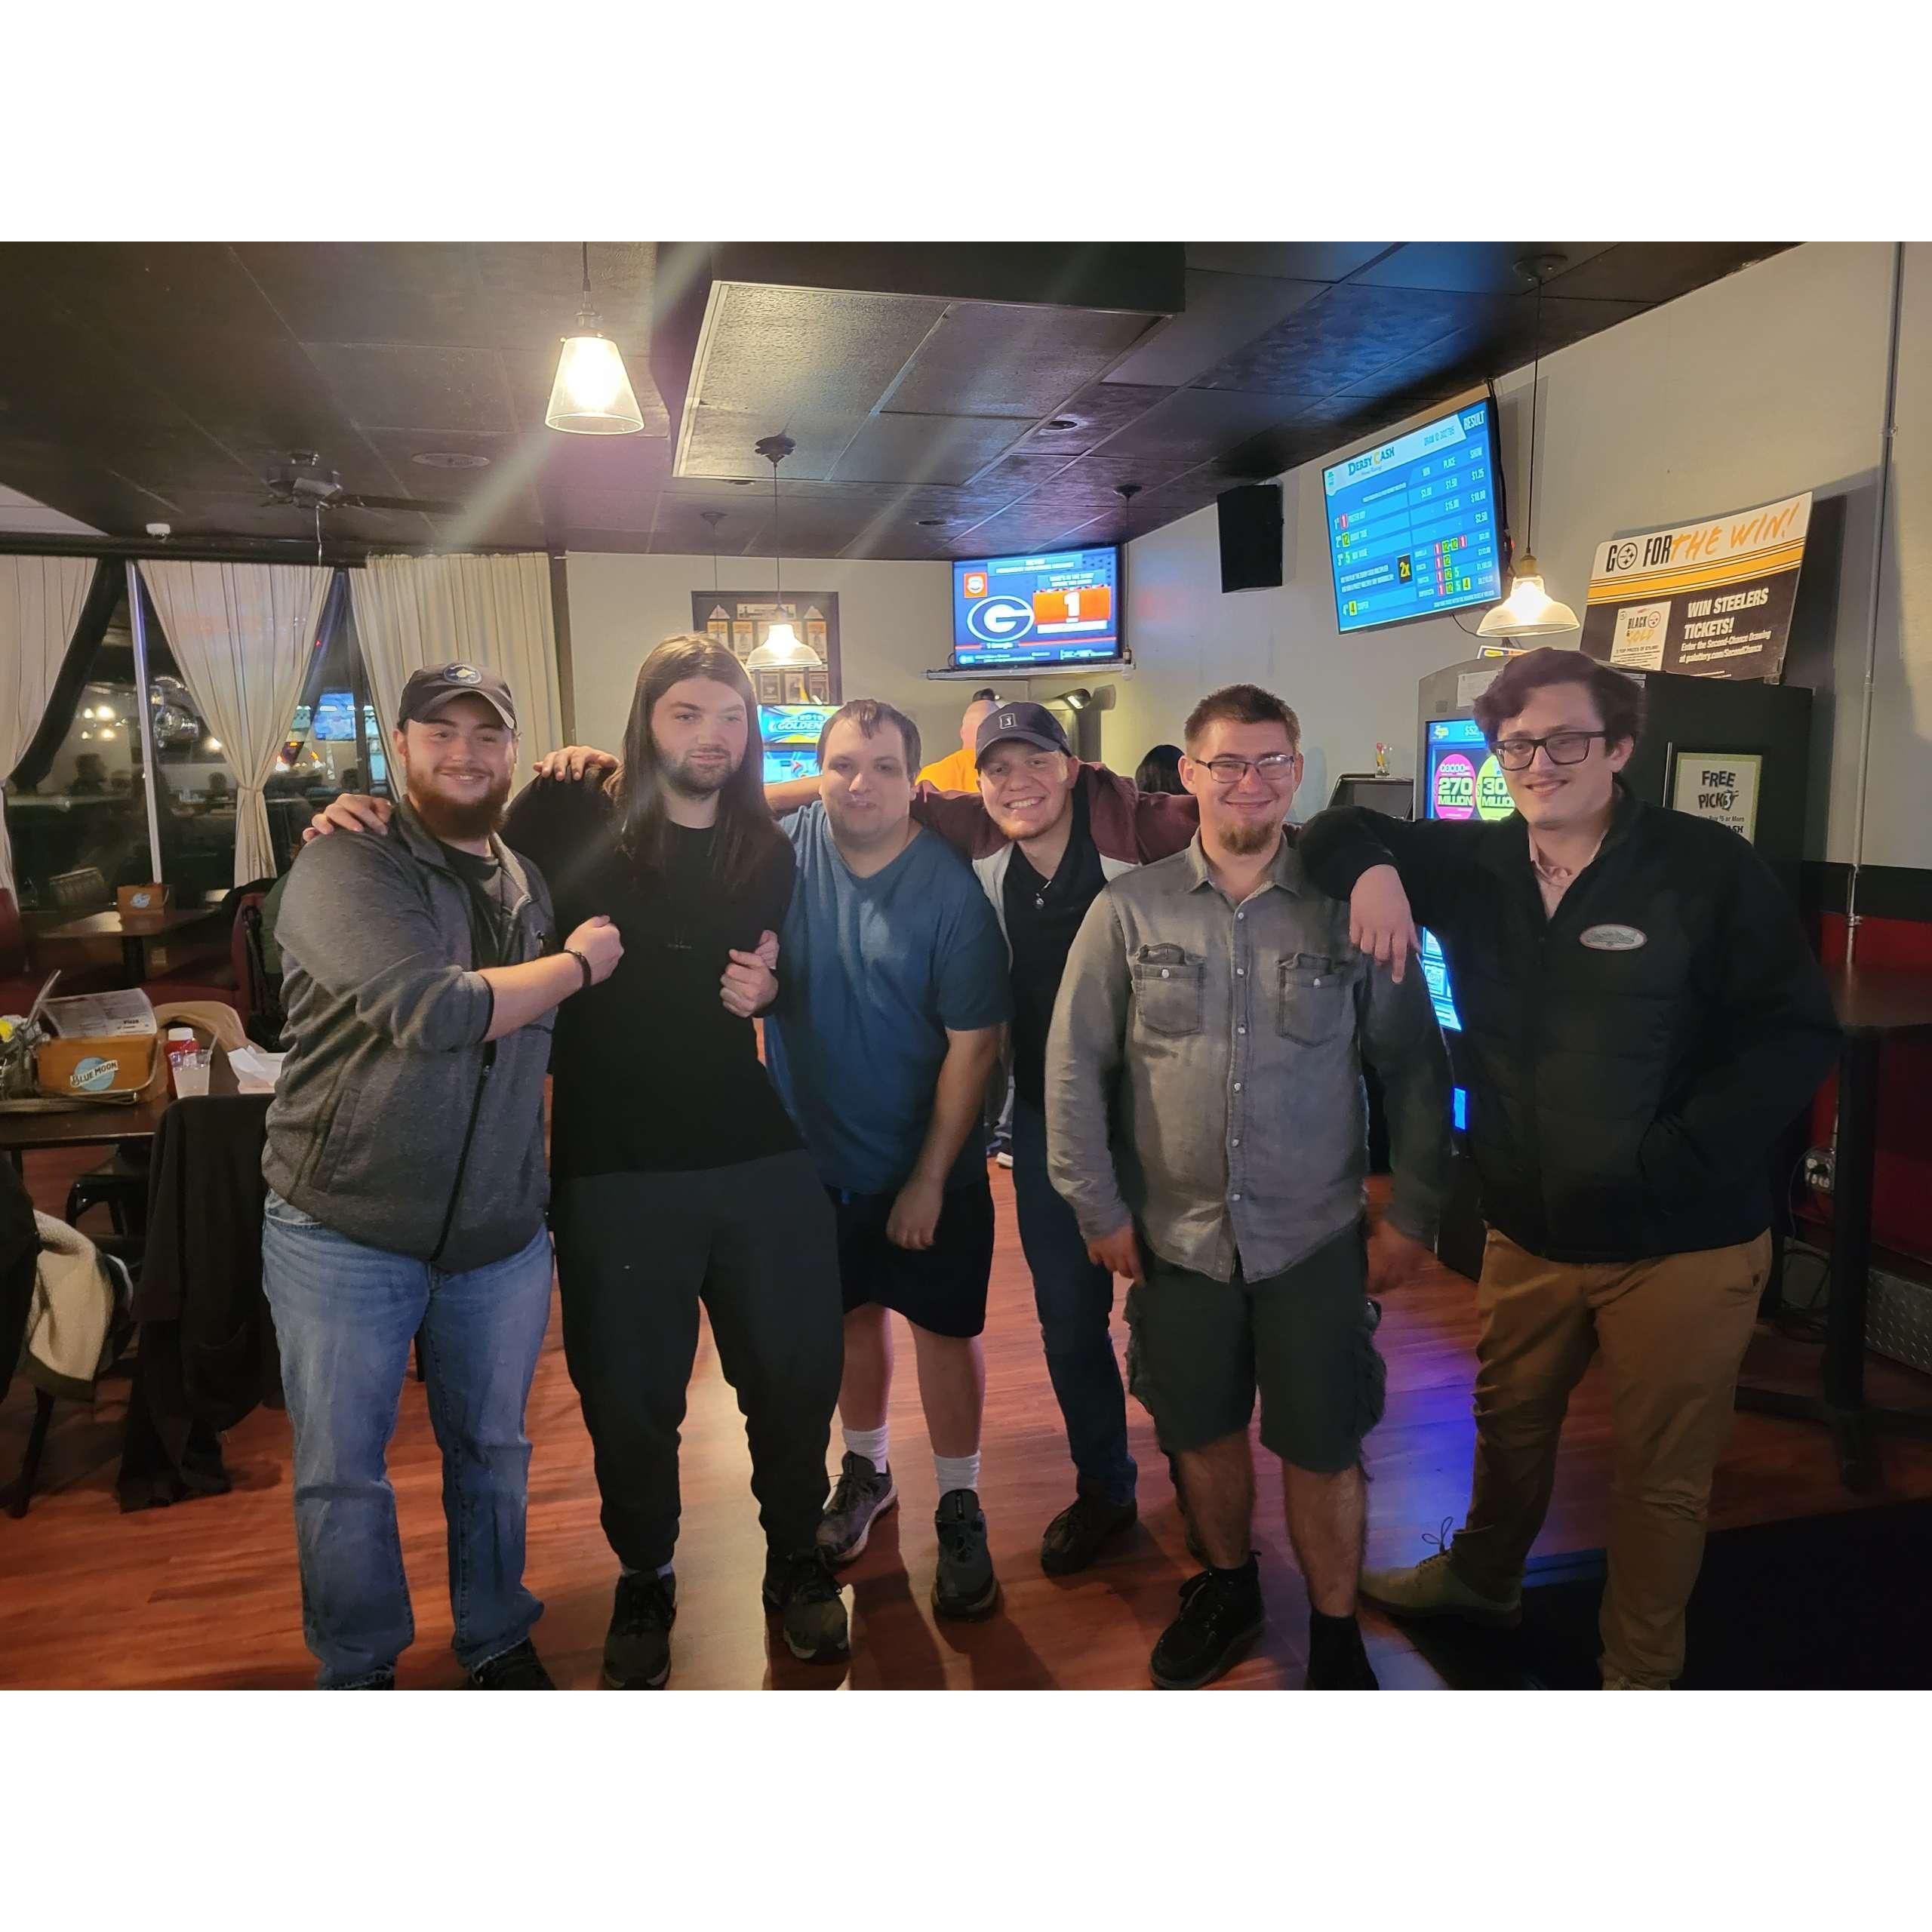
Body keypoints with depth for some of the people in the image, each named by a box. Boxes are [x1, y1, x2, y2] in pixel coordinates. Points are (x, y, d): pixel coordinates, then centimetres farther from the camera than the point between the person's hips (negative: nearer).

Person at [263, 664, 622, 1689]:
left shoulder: (530, 882, 8)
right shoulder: (345, 869, -12)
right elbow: (431, 1010, -26)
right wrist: (576, 964, -14)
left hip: (502, 1236, 5)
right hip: (344, 1233, -4)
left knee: (493, 1450, 18)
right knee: (341, 1472, 10)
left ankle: (497, 1641, 38)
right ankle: (358, 1673, 32)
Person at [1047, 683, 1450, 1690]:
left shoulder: (1349, 906, -5)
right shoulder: (1128, 909, -4)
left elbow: (1416, 1068, 0)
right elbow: (1075, 1066, -1)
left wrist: (1412, 1217, -1)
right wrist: (1099, 1209, -2)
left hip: (1317, 1238, -1)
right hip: (1176, 1237, 1)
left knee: (1323, 1450, 9)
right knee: (1203, 1430, 18)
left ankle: (1335, 1636, 35)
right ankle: (1227, 1588, 45)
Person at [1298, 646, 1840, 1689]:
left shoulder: (1708, 866, -13)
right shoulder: (1472, 863, -1)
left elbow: (1797, 1035, -14)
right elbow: (1336, 831, 7)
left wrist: (1669, 1160, -23)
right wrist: (1369, 865, -17)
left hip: (1682, 1243, -4)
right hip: (1527, 1231, 4)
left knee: (1658, 1474, 12)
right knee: (1508, 1420, 25)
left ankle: (1641, 1672, 36)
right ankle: (1480, 1577, 51)